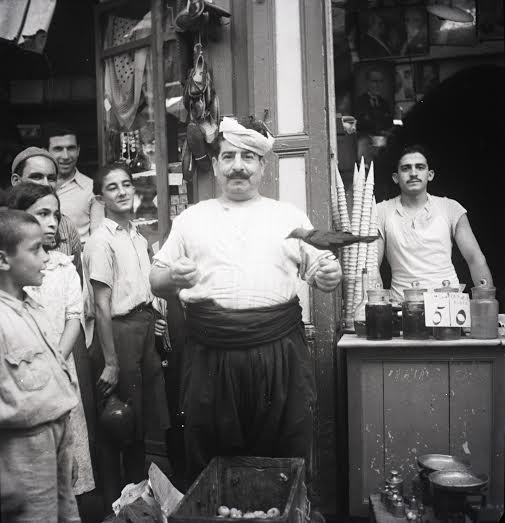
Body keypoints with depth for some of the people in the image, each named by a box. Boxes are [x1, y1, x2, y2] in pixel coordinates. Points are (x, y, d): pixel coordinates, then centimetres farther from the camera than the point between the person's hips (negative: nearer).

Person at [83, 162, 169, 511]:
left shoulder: (139, 238, 8)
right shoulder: (102, 242, -13)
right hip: (119, 331, -7)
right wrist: (110, 362, -17)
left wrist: (158, 335, 8)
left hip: (146, 327, 7)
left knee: (143, 417, 19)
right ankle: (115, 502, 28)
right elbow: (102, 306, -16)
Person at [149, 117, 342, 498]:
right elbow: (156, 282, 12)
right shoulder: (191, 219, 11)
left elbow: (320, 273, 12)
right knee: (210, 470, 11)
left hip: (280, 354, 0)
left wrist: (330, 276, -11)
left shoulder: (290, 216, 11)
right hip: (211, 357, 1)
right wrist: (173, 277, -10)